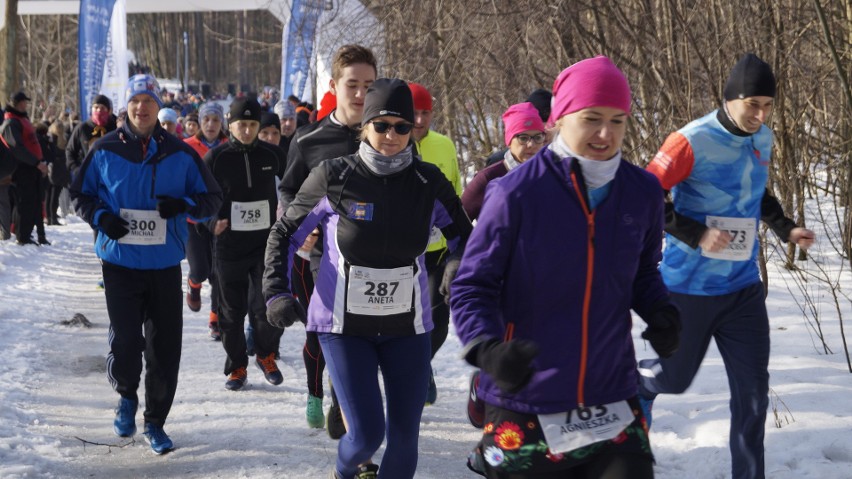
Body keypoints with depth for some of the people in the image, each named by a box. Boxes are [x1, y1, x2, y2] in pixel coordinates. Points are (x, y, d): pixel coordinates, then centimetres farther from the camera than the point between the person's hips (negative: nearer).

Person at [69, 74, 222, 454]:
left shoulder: (180, 154, 2)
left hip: (165, 266, 1)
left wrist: (183, 205, -14)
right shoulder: (105, 151, 0)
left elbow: (212, 199, 7)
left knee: (164, 348, 4)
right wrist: (101, 217, -10)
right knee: (125, 341, -10)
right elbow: (79, 194, 10)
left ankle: (155, 422, 20)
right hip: (120, 262, -1)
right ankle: (126, 396, 22)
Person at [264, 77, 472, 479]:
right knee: (366, 433, -9)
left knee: (405, 436, 3)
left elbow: (463, 237, 9)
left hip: (407, 325, 3)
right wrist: (276, 291, -11)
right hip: (343, 324, -2)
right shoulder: (335, 177, -10)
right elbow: (285, 234, 1)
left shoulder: (428, 182, -5)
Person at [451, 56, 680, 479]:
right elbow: (471, 287, -6)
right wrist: (488, 349, -24)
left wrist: (659, 310, -3)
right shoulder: (516, 193, -12)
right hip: (525, 411, -3)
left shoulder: (642, 192, 0)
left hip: (613, 407, 3)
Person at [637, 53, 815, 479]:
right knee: (675, 379, 15)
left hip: (743, 288, 5)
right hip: (691, 288, -5)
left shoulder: (763, 139, 2)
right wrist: (697, 236, -23)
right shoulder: (693, 141, -20)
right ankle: (635, 381, 48)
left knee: (753, 391, -1)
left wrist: (786, 229, 7)